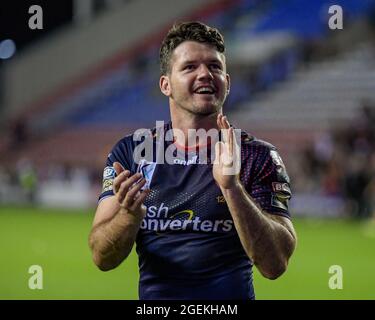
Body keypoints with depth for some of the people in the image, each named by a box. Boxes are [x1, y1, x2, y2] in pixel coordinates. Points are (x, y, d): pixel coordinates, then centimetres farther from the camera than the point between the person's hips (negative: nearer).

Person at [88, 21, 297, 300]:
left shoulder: (257, 157, 2)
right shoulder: (130, 151, 7)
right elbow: (103, 259, 2)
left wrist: (232, 187, -19)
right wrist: (130, 215, -17)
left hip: (232, 297, -2)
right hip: (154, 297, 2)